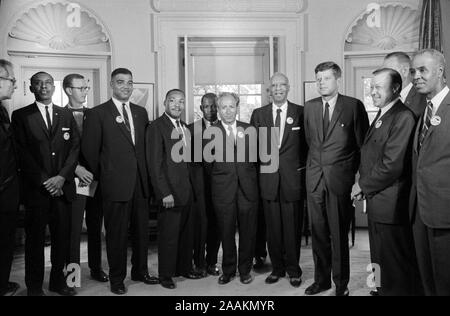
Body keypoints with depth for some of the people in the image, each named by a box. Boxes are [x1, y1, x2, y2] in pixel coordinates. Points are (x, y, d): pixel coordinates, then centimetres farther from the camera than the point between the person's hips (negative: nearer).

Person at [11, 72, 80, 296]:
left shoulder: (67, 115, 13)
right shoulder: (21, 116, 4)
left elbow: (75, 147, 5)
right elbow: (22, 152, -3)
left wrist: (62, 176, -8)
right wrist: (44, 181, -10)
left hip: (62, 186, 2)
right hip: (36, 189, -2)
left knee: (62, 236, 6)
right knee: (35, 238, 6)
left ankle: (58, 281, 21)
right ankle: (34, 286, 19)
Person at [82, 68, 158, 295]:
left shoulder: (141, 112, 12)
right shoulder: (97, 114, -3)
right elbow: (89, 150, -2)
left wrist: (146, 175, 8)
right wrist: (101, 176, 2)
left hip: (140, 183, 5)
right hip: (115, 185, -4)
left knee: (142, 230, 13)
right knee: (117, 233, 6)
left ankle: (140, 271, 31)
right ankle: (117, 279, 22)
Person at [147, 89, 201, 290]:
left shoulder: (185, 127, 14)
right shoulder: (157, 127, -9)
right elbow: (154, 164, -14)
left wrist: (190, 186, 8)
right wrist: (165, 193, -17)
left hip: (187, 190, 7)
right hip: (170, 192, -7)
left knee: (187, 232, 15)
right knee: (169, 234, 3)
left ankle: (184, 268, 31)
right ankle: (166, 274, 20)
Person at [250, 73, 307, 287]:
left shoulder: (301, 112, 2)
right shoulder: (258, 114, 9)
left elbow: (308, 143, 4)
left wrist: (302, 167, -2)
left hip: (293, 177, -2)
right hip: (268, 178, 2)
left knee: (292, 227, 4)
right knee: (273, 227, 8)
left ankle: (293, 270, 19)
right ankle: (277, 268, 23)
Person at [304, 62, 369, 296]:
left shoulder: (354, 106, -2)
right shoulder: (309, 107, 11)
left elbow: (363, 143, 0)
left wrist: (356, 174, -1)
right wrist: (315, 164, 14)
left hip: (340, 179, -4)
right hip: (315, 178, 4)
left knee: (339, 234, 3)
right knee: (318, 232, 11)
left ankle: (341, 283, 20)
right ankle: (321, 279, 26)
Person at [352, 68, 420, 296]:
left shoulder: (404, 117, -16)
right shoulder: (381, 116, 14)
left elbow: (392, 164, -22)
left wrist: (363, 186, -11)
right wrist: (363, 186, 3)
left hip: (391, 205, -9)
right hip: (376, 202, 9)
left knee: (396, 266, 5)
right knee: (379, 259, 22)